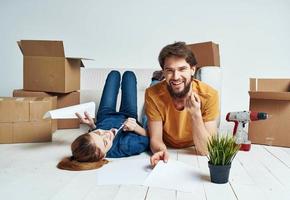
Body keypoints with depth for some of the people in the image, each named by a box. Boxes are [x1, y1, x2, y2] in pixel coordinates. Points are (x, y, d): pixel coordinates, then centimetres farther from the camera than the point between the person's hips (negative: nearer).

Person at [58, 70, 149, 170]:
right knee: (128, 74, 15)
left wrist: (92, 125, -35)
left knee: (114, 74, 20)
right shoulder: (126, 146, -49)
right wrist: (136, 127, -46)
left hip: (105, 117, 2)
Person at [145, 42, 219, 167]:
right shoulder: (153, 94, -16)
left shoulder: (209, 95, -18)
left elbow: (205, 150, -18)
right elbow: (155, 139, -12)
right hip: (168, 154, 1)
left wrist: (195, 114, -32)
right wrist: (161, 151, -34)